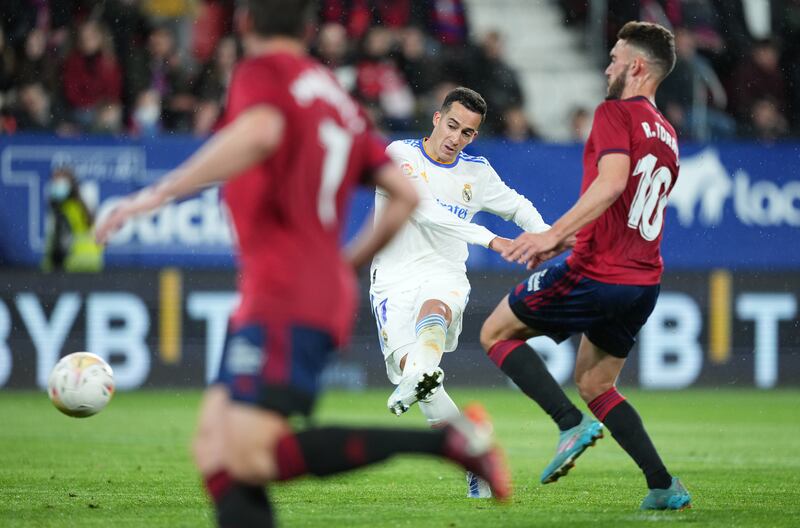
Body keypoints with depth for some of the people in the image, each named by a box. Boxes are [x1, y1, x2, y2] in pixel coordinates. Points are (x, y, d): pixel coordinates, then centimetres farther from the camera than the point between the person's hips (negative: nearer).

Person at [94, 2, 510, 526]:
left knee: (252, 458, -18)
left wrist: (161, 192, -27)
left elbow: (260, 133, -26)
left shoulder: (263, 72, -2)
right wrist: (350, 262, 32)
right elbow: (405, 194, 19)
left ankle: (447, 439, -17)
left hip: (286, 302, -9)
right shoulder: (338, 99, 21)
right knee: (216, 453, 4)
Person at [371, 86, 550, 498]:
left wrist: (545, 238, 10)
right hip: (395, 279, -2)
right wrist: (488, 239, -24)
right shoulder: (399, 155, -3)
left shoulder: (477, 172, 13)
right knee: (409, 365, -21)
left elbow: (518, 207, 31)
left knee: (434, 307, -36)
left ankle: (416, 380, -67)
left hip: (445, 278, 2)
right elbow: (424, 210, -17)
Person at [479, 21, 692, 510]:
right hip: (644, 282, 8)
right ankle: (664, 485, 7)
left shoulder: (615, 113, -8)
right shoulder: (667, 135, 19)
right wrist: (568, 239, 31)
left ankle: (573, 423, -9)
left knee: (496, 332, 8)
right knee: (595, 384, 21)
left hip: (597, 275, -8)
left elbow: (612, 182, -25)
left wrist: (553, 234, -28)